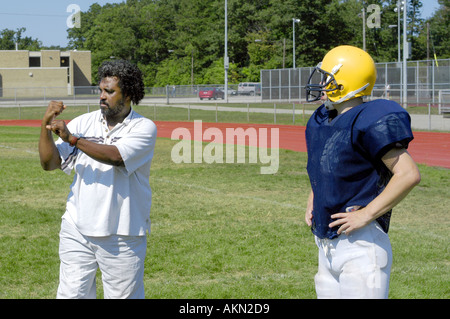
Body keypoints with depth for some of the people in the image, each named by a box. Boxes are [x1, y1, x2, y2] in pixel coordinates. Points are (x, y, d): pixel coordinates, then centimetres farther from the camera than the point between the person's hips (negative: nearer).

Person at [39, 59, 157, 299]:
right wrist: (46, 126, -12)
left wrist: (72, 138, -25)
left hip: (122, 236, -3)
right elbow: (49, 163, 2)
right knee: (71, 294, 2)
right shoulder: (83, 123, 7)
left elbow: (116, 157, -22)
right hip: (77, 231, 3)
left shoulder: (144, 128, -4)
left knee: (124, 295, 5)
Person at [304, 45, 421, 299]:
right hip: (327, 245, 9)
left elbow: (409, 175, -22)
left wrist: (365, 215, -20)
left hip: (361, 245, -9)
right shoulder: (320, 122, 11)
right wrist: (312, 203, 15)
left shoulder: (369, 123, -16)